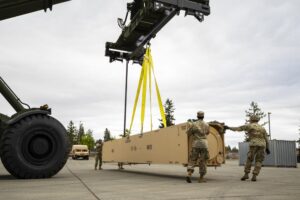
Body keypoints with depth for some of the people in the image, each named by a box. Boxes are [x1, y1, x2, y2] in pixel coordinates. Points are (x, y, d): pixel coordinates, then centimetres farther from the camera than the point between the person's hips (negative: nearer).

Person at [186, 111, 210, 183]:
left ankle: (189, 175, -14)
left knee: (192, 160, 5)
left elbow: (188, 134, 5)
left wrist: (189, 127, 19)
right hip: (204, 144, 1)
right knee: (203, 161, 7)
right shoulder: (206, 125, 7)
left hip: (195, 144, -1)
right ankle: (201, 178, 9)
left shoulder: (194, 124, -2)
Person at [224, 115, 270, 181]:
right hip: (262, 145, 4)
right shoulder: (262, 128, 21)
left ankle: (246, 174, 4)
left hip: (254, 144, -3)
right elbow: (266, 138, 17)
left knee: (249, 159, 9)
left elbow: (238, 128, 7)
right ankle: (254, 176, -6)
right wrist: (267, 148, 21)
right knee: (258, 161, 5)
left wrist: (229, 127, 12)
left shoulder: (249, 126, 9)